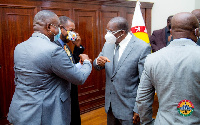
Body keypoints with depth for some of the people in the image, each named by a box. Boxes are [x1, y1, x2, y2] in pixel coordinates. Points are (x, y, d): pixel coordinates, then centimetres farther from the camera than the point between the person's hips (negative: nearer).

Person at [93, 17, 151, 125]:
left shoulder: (142, 48, -18)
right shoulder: (108, 44, 2)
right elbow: (97, 66, 10)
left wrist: (138, 109, -16)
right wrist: (98, 62, -14)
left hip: (129, 108, -6)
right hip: (110, 104, 6)